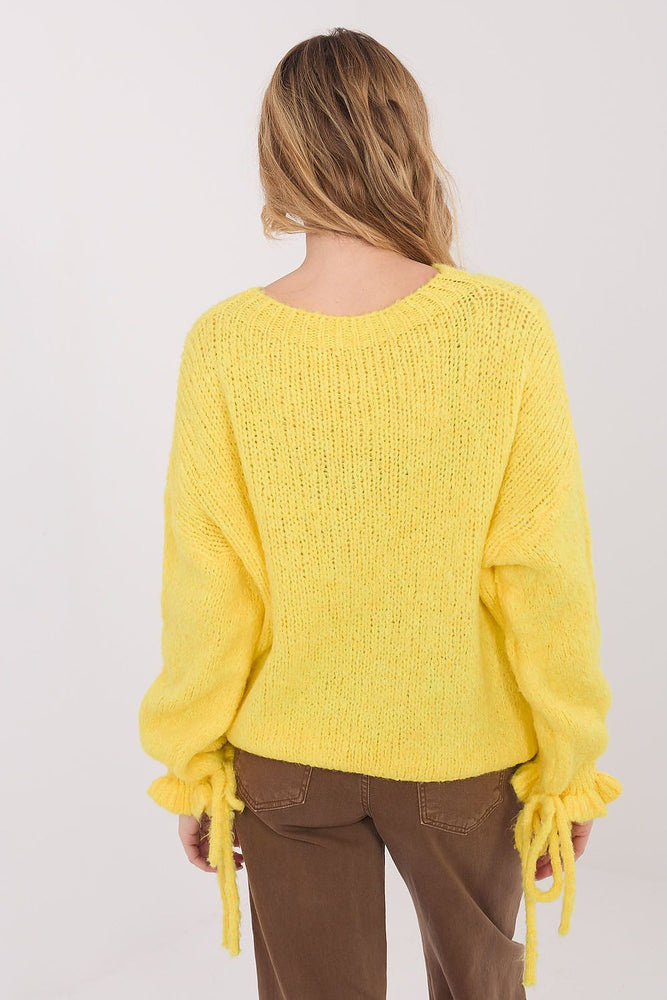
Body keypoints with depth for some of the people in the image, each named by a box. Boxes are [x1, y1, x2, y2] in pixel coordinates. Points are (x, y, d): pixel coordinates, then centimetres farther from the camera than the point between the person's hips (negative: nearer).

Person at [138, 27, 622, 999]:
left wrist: (193, 767, 4)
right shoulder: (504, 326, -18)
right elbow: (545, 577, -13)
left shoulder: (226, 344, -16)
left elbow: (207, 590, -10)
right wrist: (570, 767, 0)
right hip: (462, 753, 0)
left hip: (286, 755, 1)